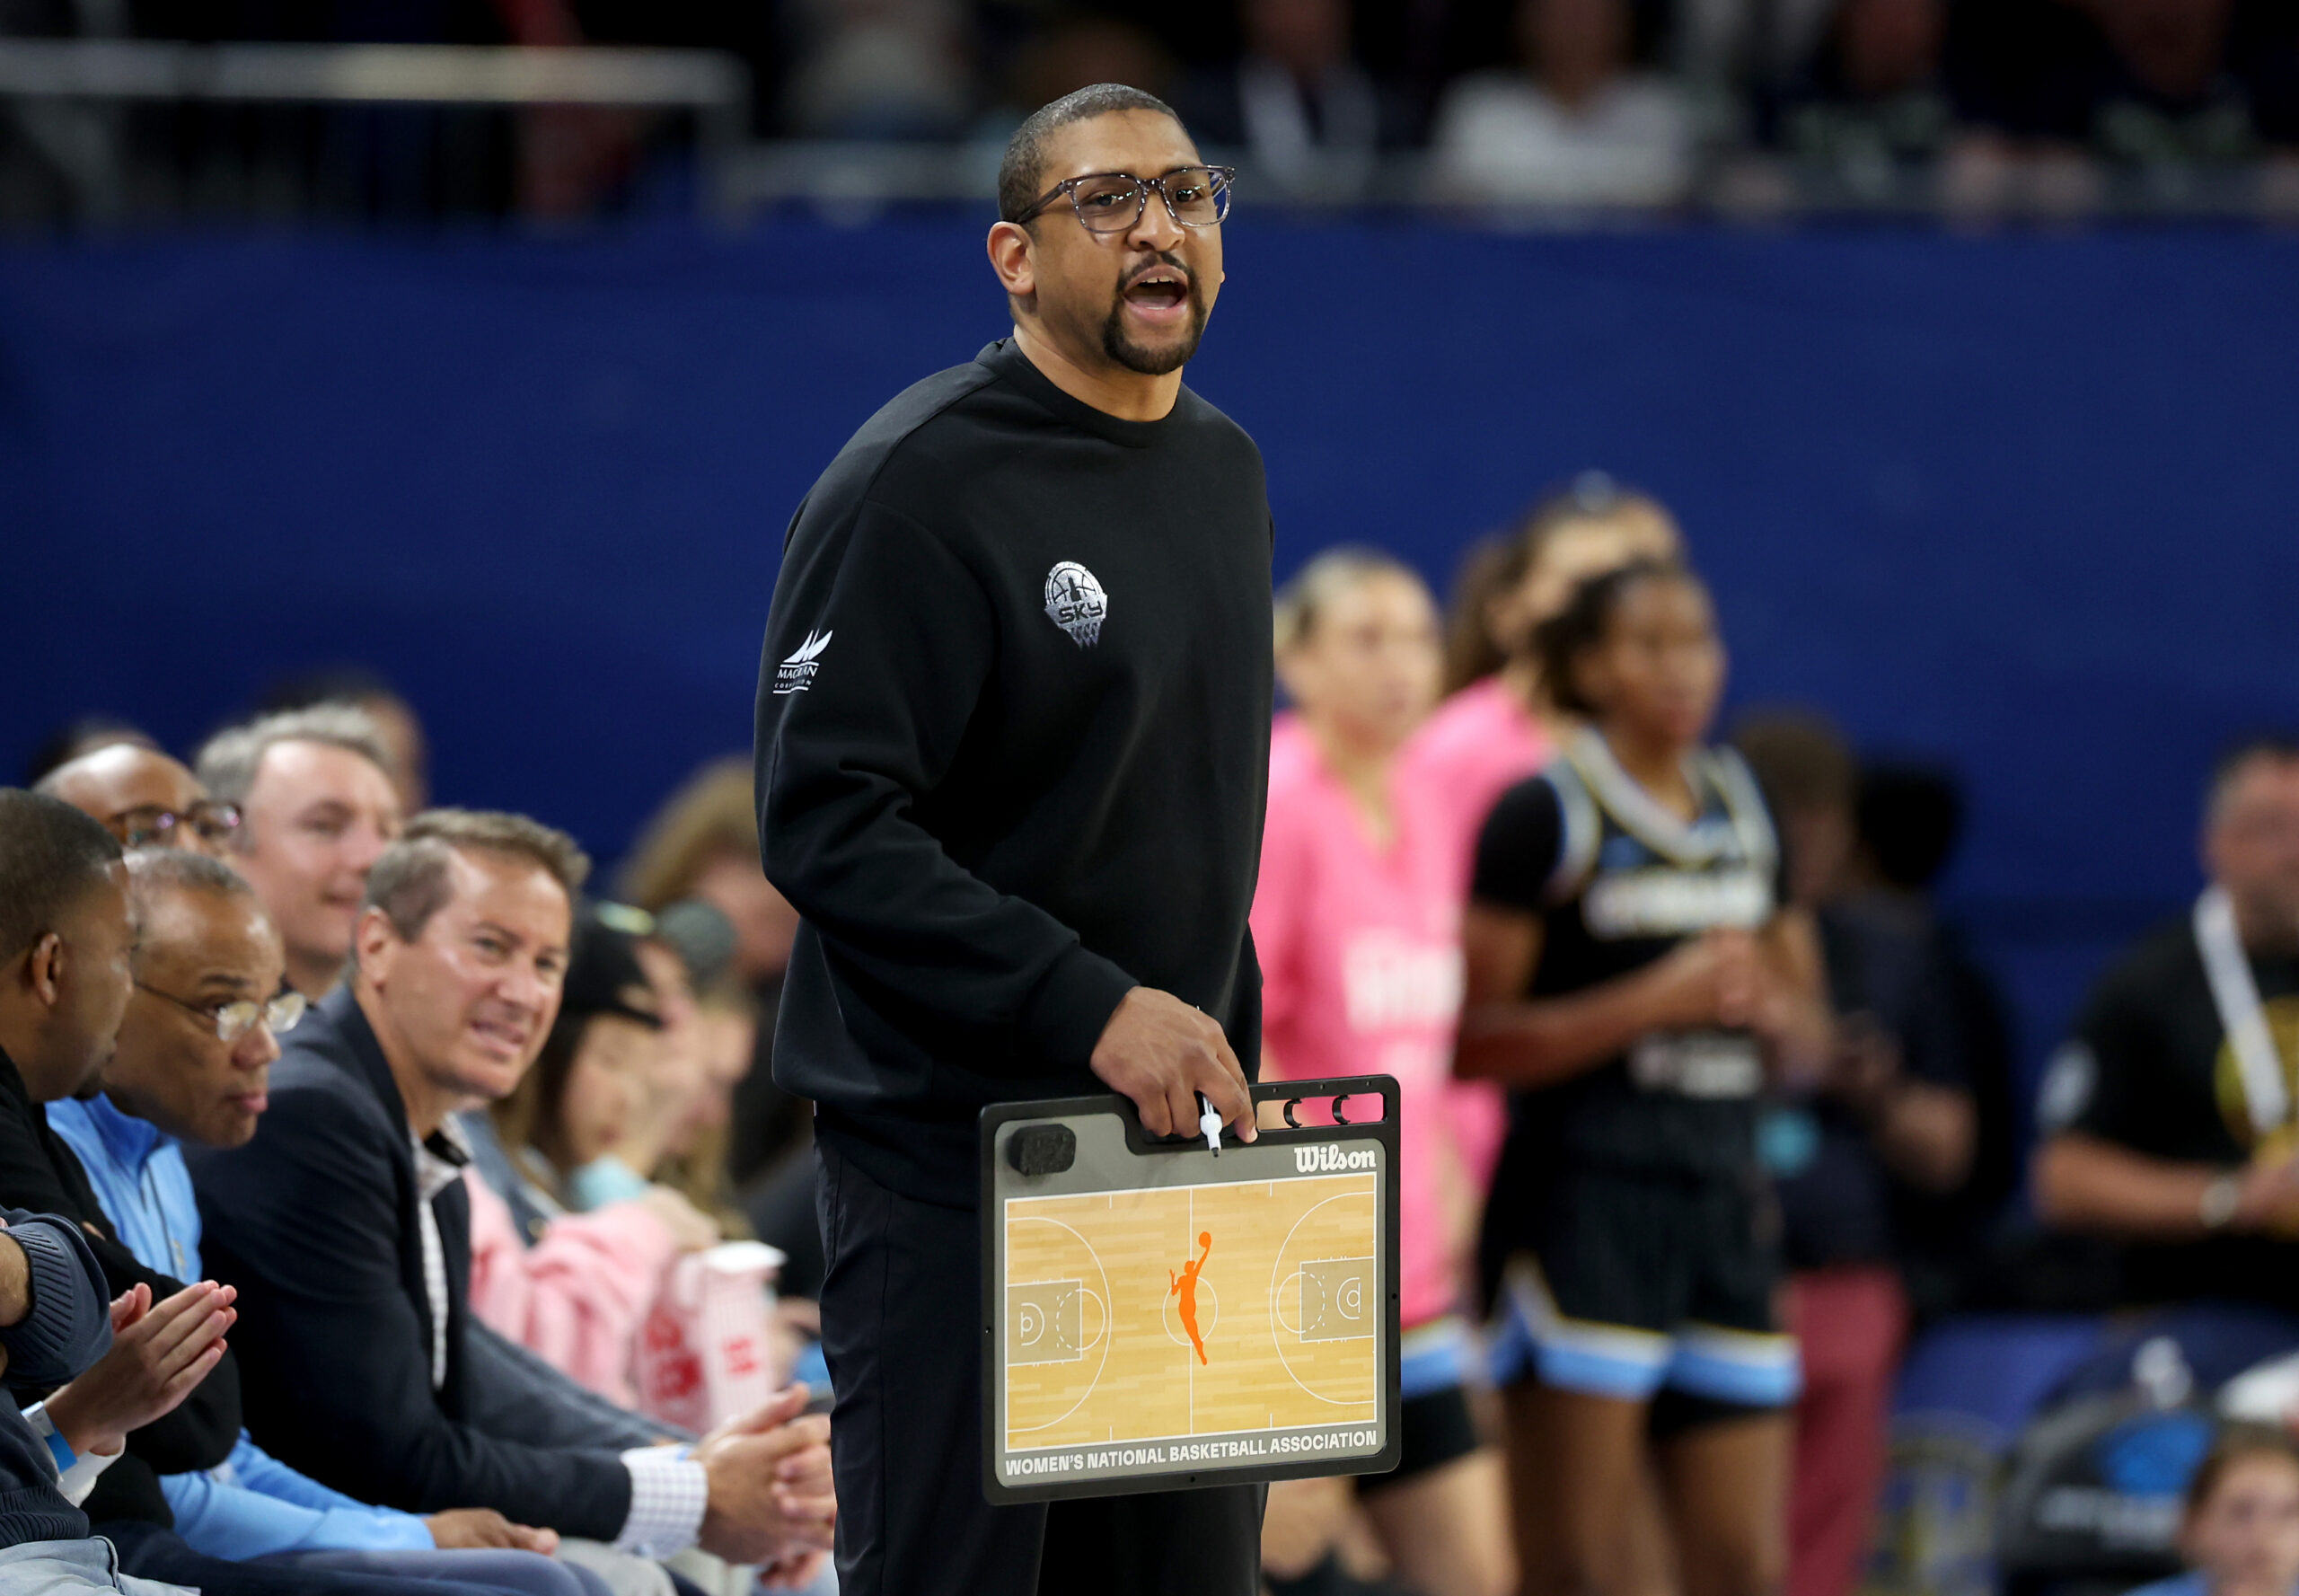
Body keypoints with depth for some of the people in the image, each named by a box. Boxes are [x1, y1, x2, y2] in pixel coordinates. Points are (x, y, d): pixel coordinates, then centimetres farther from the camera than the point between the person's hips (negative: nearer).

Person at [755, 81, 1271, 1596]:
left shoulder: (1225, 471, 13)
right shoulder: (917, 486, -13)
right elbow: (826, 825, -20)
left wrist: (1230, 1059, 15)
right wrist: (1090, 1008, -24)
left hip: (1171, 1127, 8)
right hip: (953, 1146, -8)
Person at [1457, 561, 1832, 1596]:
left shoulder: (1744, 813, 16)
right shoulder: (1546, 817, -4)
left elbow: (1805, 1044, 23)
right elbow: (1472, 1041, -12)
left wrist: (1771, 1007, 0)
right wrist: (1656, 1002, -17)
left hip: (1724, 1202, 6)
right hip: (1580, 1209, -6)